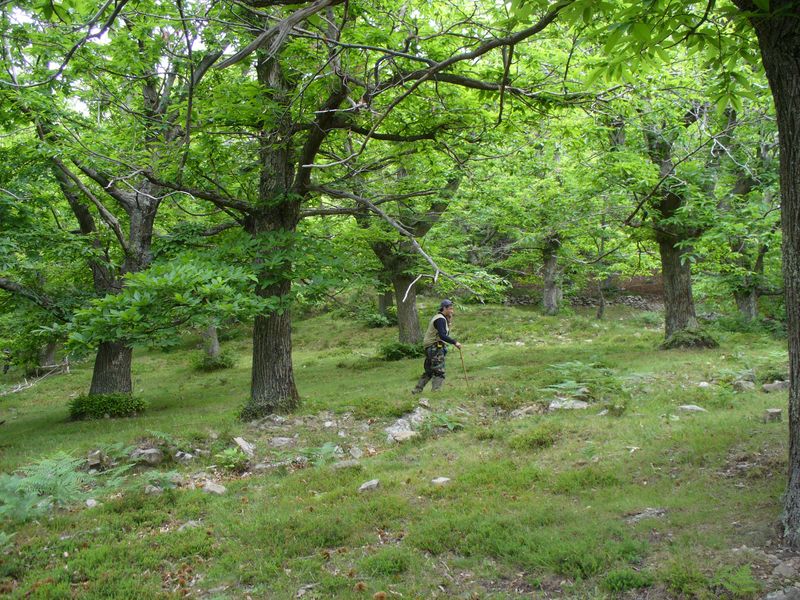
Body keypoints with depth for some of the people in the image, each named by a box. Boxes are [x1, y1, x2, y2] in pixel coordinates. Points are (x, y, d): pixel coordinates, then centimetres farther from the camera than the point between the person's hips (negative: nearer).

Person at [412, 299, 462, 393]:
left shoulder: (441, 318, 19)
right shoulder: (440, 319, -14)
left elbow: (445, 333, 18)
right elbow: (442, 335, -26)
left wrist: (448, 322, 9)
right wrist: (455, 342, -24)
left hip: (430, 348, 11)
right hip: (435, 348, -11)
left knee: (429, 372, 17)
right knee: (439, 372, -9)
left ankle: (417, 390, 22)